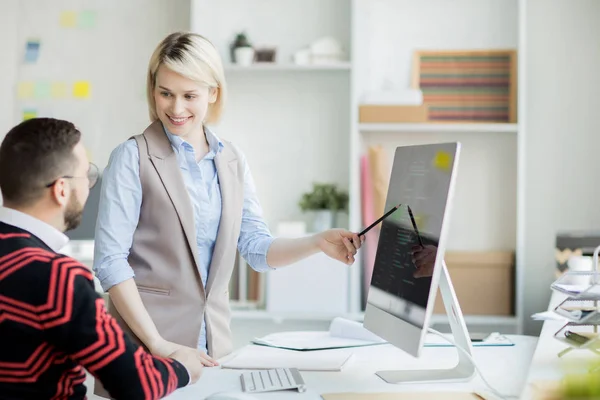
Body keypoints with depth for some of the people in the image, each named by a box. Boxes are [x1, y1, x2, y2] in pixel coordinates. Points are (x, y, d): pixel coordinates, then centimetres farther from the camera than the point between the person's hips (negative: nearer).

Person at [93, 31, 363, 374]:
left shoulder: (232, 160, 8)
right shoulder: (132, 157, -8)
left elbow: (258, 248, 7)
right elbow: (111, 260, -13)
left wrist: (317, 243, -11)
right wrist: (157, 343, -19)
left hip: (214, 342, 5)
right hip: (143, 345, -4)